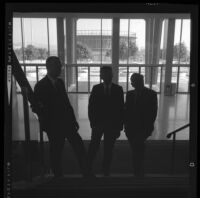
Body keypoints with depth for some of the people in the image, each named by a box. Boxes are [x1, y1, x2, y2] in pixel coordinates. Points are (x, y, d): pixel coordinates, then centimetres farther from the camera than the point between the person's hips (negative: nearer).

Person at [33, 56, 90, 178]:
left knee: (80, 148, 5)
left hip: (67, 123, 6)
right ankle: (58, 176, 26)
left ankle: (87, 174, 17)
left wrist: (73, 120, 12)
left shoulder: (60, 82, 9)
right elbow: (38, 108, -9)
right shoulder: (40, 86, -10)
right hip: (54, 127, -6)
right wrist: (46, 126, -13)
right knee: (56, 153, 7)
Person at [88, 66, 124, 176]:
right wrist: (92, 122, -6)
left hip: (112, 125, 0)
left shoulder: (118, 89, 1)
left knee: (108, 149, 6)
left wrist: (119, 126, -3)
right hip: (98, 124, 0)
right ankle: (88, 167, 19)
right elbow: (91, 106, 2)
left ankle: (106, 170, 22)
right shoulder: (96, 88, 1)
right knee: (93, 147, 1)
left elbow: (121, 108, 0)